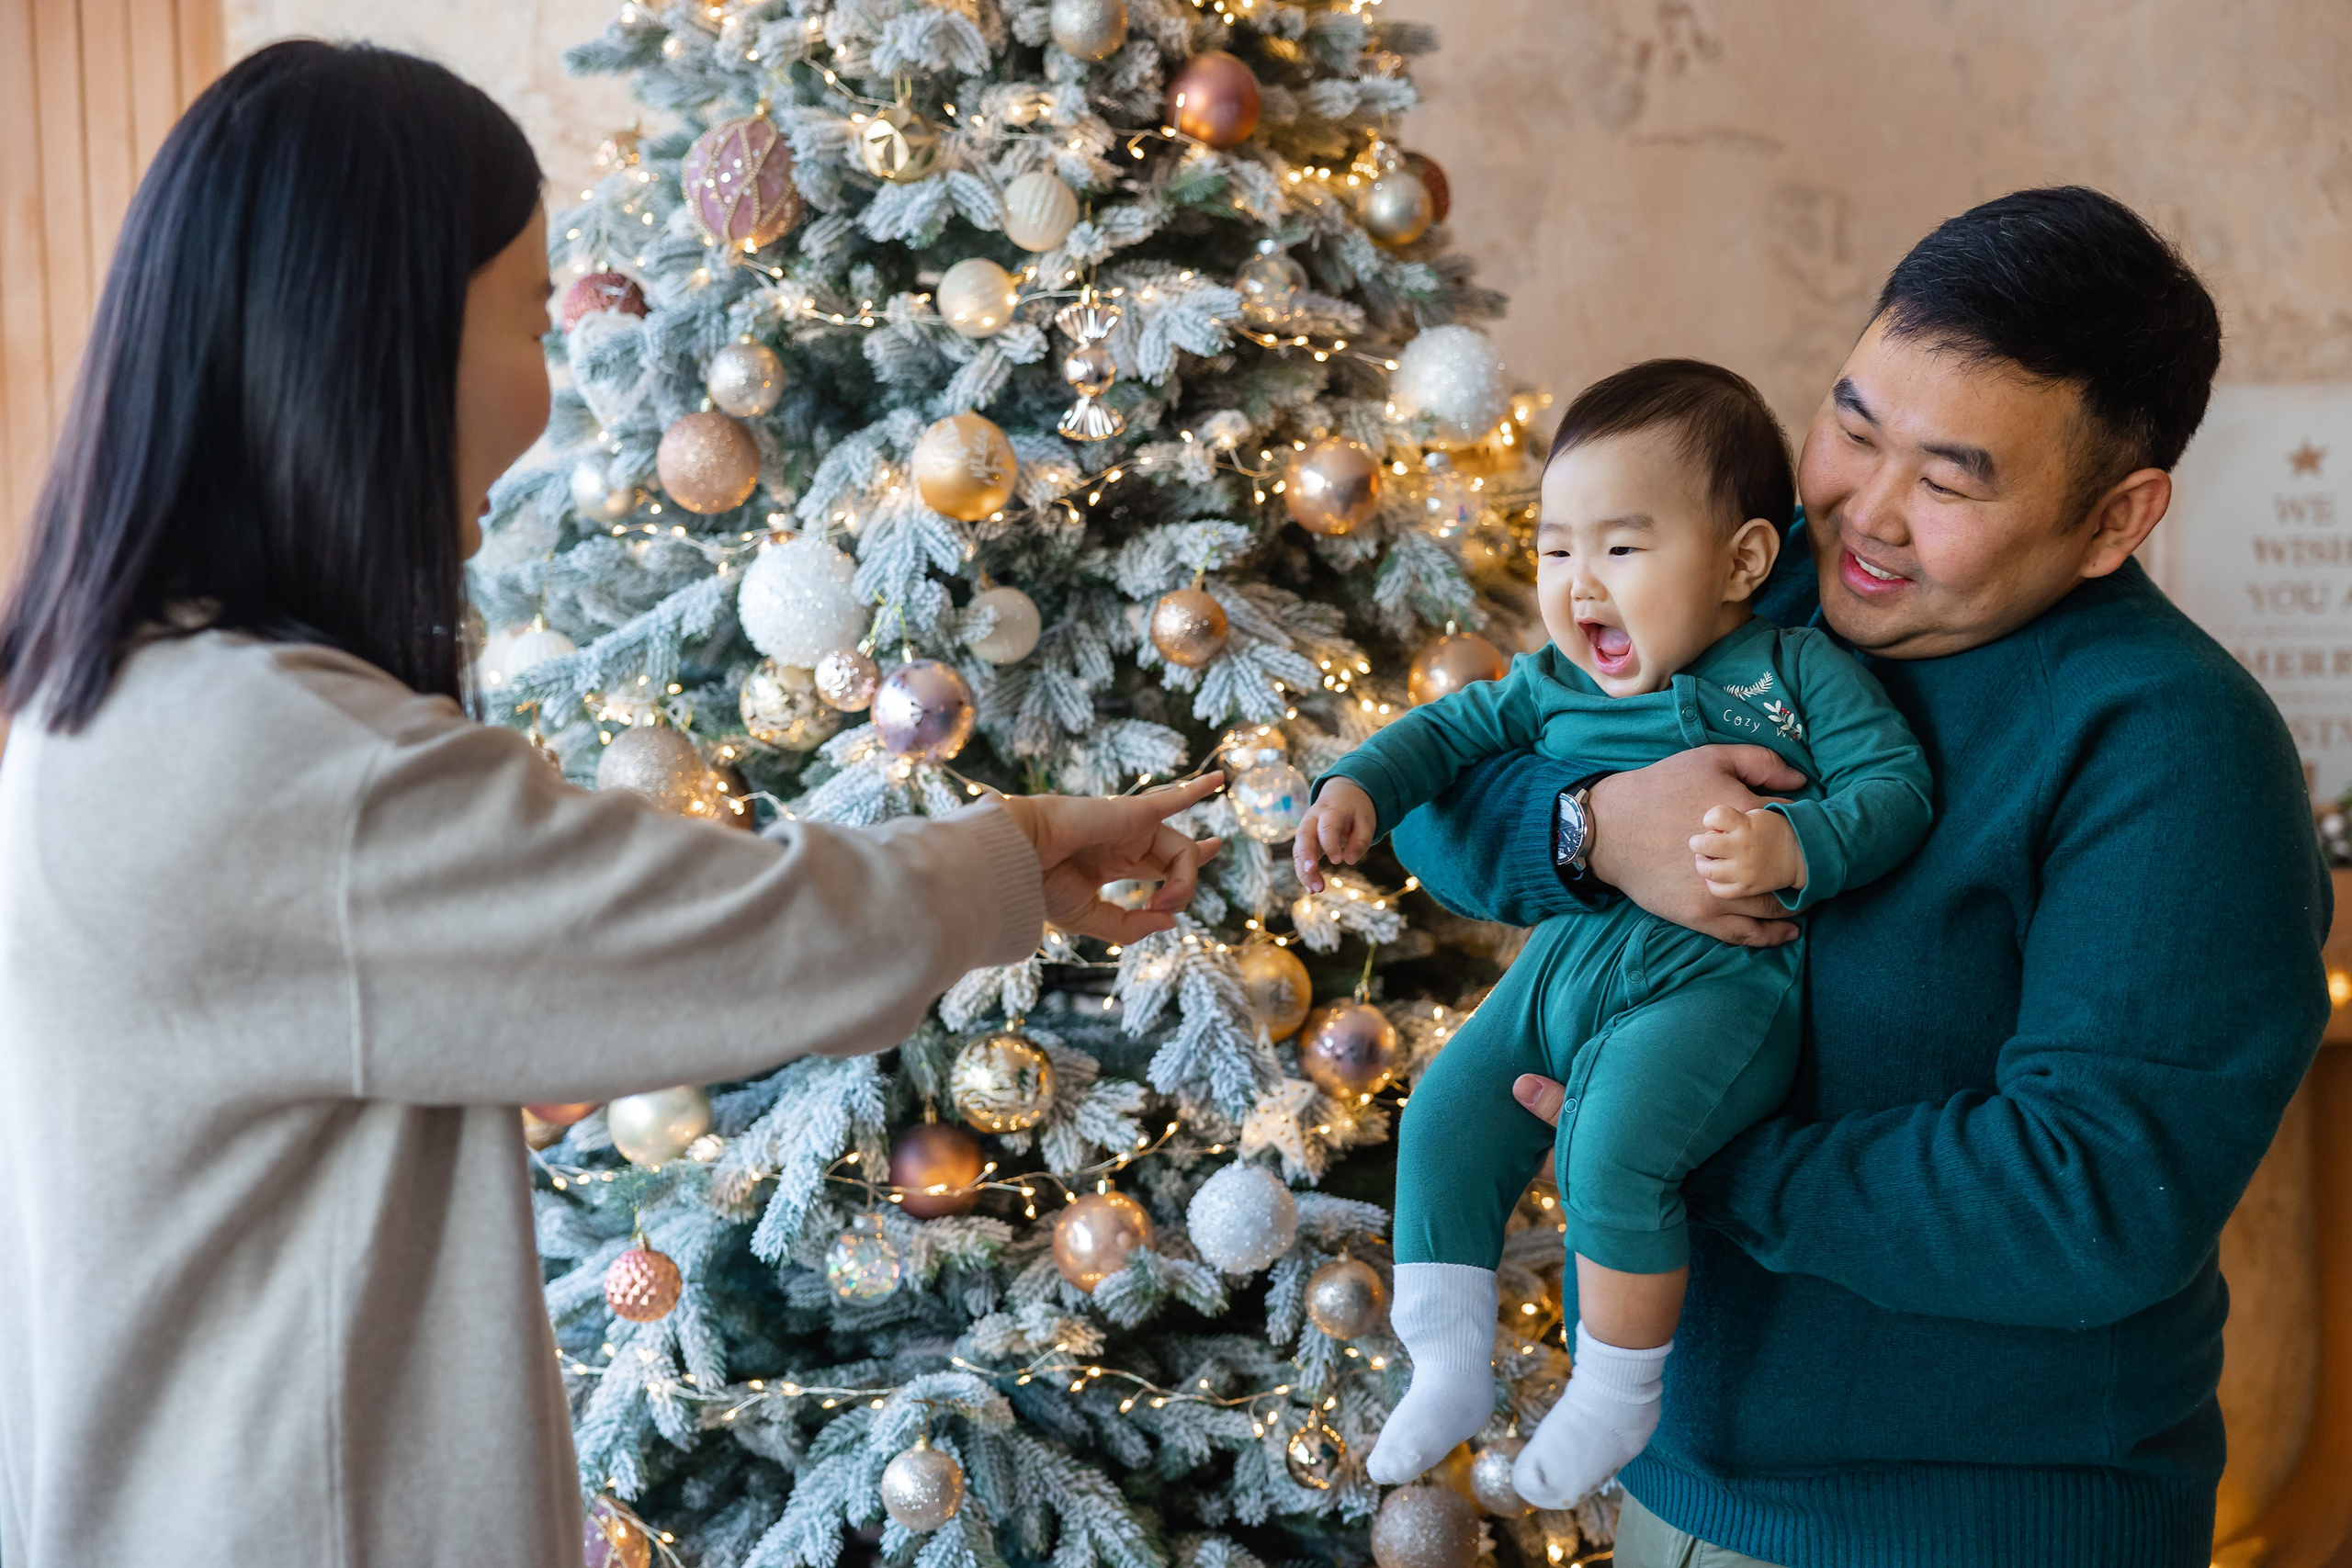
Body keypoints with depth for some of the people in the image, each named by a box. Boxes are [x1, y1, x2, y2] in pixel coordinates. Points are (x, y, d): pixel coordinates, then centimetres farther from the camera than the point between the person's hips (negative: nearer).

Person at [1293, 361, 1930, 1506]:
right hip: (1573, 955, 7)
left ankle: (1616, 1393, -4)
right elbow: (1455, 728, 20)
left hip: (1718, 978, -7)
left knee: (1612, 1150, -27)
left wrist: (1796, 850, -28)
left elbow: (1895, 786, -9)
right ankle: (1448, 1370, 19)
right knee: (1444, 1120, 3)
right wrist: (1359, 783, 1)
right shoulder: (1554, 687, 12)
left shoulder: (1799, 670, -3)